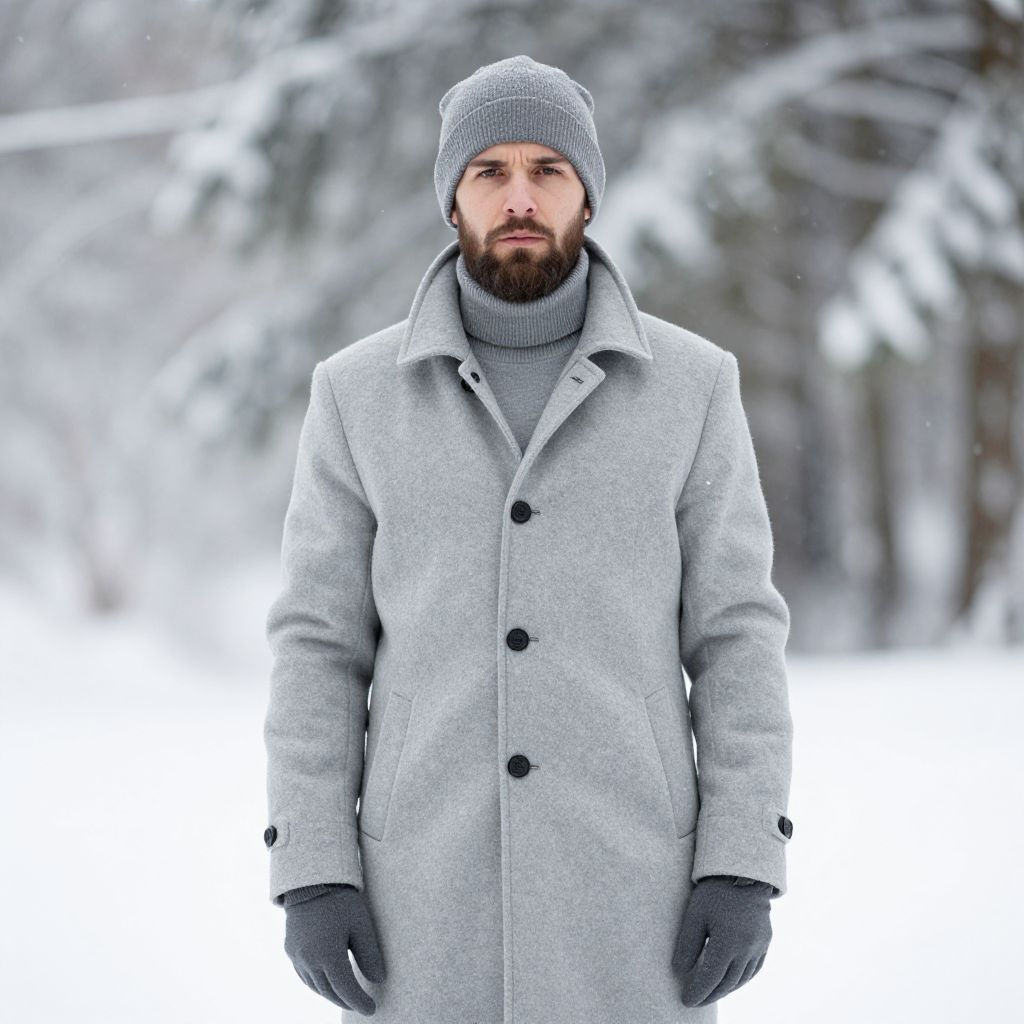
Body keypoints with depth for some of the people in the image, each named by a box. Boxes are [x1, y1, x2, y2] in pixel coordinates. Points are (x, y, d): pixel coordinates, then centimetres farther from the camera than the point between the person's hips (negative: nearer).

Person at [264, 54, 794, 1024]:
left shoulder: (691, 384, 1)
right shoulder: (359, 393, 3)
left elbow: (736, 639, 1)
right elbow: (321, 646, 3)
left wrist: (743, 867, -8)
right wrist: (311, 870, -6)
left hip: (622, 885, 0)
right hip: (431, 890, 1)